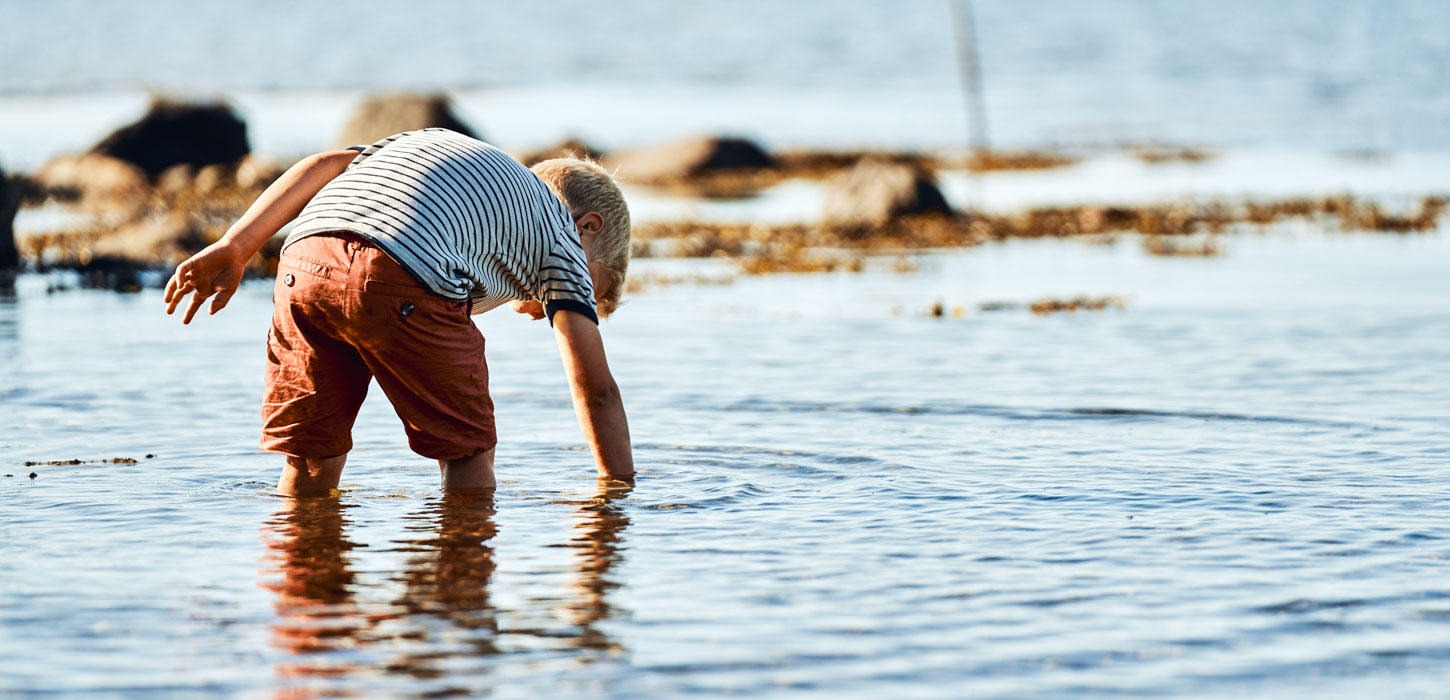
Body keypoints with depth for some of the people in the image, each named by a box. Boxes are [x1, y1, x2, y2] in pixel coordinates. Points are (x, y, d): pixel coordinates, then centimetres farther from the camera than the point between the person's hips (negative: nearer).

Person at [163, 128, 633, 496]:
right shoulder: (562, 238, 27)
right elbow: (596, 389, 21)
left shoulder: (440, 141, 42)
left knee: (313, 460, 20)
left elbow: (327, 165, 26)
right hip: (402, 279, -5)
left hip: (304, 261, 5)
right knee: (467, 454, 16)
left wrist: (234, 248, 20)